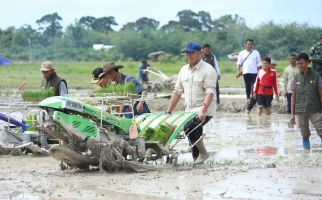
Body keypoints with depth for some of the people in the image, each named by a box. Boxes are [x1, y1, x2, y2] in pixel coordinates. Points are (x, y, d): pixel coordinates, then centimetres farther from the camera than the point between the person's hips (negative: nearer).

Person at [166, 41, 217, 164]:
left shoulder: (208, 70, -7)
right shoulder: (184, 70, 15)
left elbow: (210, 93, -17)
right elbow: (177, 92, 17)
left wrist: (203, 111, -30)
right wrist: (168, 112, 11)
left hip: (204, 110, -7)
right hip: (189, 110, 7)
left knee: (188, 127, -26)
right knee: (194, 135, 4)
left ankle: (203, 153, -10)